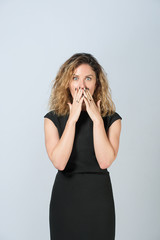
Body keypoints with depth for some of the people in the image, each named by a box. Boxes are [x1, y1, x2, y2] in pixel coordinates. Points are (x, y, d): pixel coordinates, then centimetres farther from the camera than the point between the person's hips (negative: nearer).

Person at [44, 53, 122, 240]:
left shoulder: (111, 118, -2)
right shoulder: (53, 118, -2)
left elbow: (105, 161, -15)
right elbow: (59, 162, -16)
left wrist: (97, 119, -16)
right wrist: (72, 119, -16)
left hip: (99, 198, 0)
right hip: (64, 196, 0)